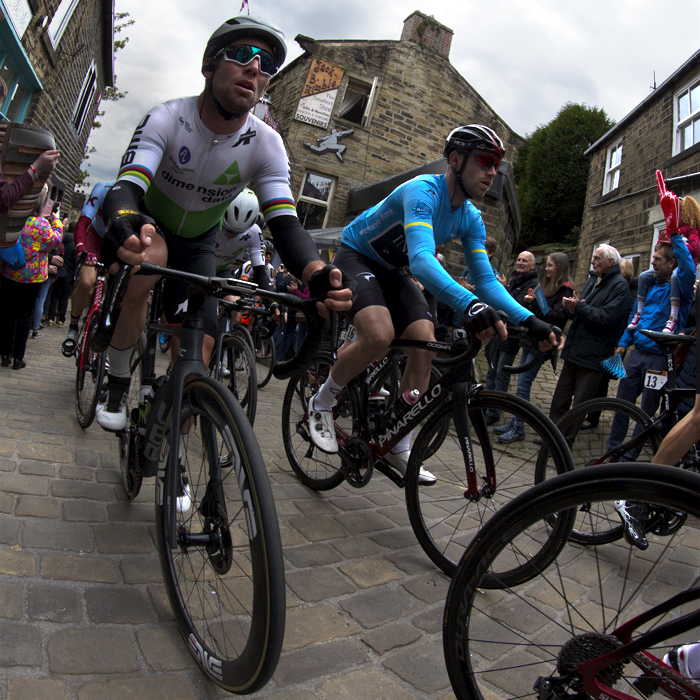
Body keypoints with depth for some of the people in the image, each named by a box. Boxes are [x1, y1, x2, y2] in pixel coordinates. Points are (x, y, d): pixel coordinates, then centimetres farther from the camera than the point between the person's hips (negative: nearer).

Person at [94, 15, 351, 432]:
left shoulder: (266, 144, -20)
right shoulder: (168, 119, -25)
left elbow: (284, 222, -29)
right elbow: (126, 188, -38)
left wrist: (315, 273, -51)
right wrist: (125, 223, -64)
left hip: (198, 245, 2)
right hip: (149, 227, -2)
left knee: (197, 354, -12)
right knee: (148, 259, -38)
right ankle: (117, 384, -15)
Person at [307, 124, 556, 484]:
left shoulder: (471, 218, -5)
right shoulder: (423, 192, -30)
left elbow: (486, 280, -7)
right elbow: (421, 258, -47)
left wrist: (528, 319, -22)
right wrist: (468, 303, -62)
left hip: (393, 270, 7)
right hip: (355, 256, -7)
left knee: (426, 345, -11)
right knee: (379, 336, -33)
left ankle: (398, 447, 3)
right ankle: (321, 403, -5)